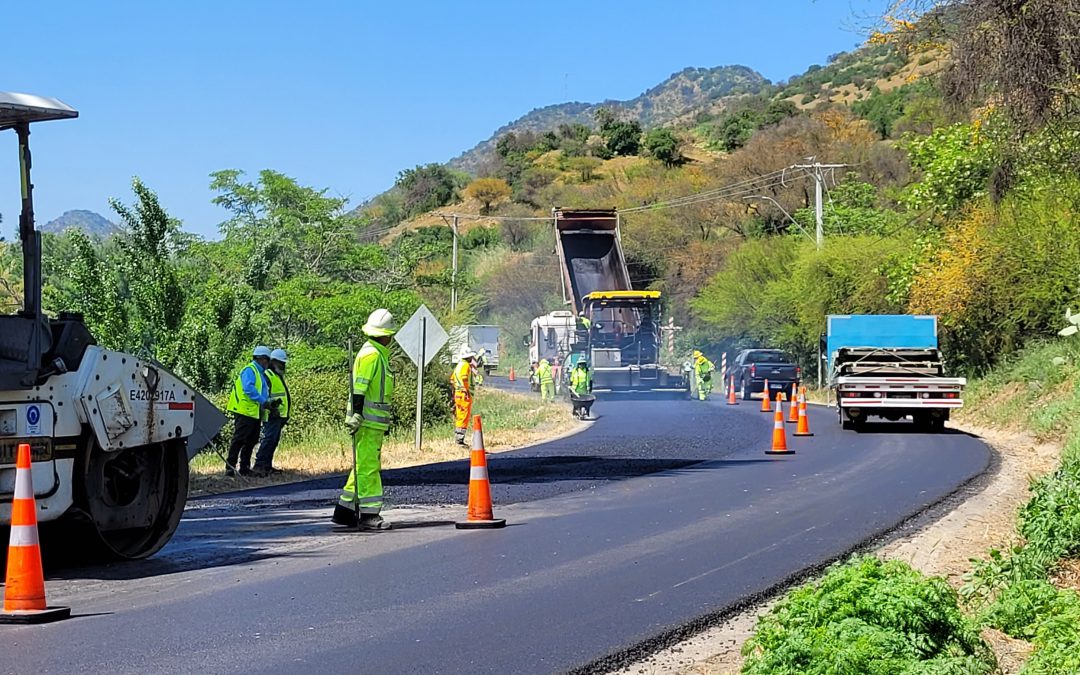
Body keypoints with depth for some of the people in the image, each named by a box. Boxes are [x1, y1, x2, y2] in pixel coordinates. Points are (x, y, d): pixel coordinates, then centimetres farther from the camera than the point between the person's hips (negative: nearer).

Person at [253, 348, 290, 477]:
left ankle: (267, 466, 13)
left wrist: (285, 415, 31)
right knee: (269, 439, -17)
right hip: (272, 415, -10)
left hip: (279, 415, 10)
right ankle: (258, 465, -20)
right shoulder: (267, 376, -9)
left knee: (274, 440, 10)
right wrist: (270, 403, -34)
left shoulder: (279, 376, 24)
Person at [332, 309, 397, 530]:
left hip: (374, 422, 10)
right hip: (366, 421, -10)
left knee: (365, 465, 14)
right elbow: (359, 387, -19)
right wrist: (357, 414, -25)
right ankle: (368, 514, -9)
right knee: (367, 466, -9)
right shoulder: (370, 354, -12)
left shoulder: (379, 354, 20)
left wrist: (385, 420, 27)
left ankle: (345, 510, 19)